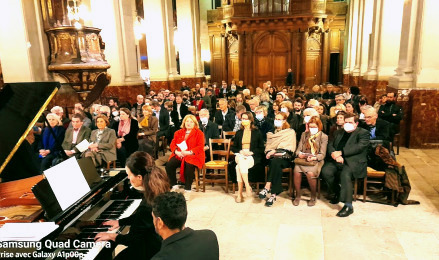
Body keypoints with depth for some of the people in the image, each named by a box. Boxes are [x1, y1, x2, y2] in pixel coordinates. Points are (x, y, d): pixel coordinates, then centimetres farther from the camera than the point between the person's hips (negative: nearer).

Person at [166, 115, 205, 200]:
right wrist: (176, 152, -8)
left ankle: (187, 190, -19)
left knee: (189, 166, -34)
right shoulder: (179, 132, 19)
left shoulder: (199, 133, 6)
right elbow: (172, 144, 14)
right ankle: (174, 186, -6)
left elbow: (200, 147, -4)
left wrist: (189, 152, -16)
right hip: (179, 155, 4)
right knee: (169, 165, -22)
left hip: (192, 155, -4)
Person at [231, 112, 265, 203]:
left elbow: (261, 149, 7)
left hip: (253, 157, -3)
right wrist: (241, 151, -3)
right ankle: (247, 186, -36)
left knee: (239, 167, -33)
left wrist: (251, 152, -10)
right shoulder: (239, 133, 22)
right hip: (240, 155, 3)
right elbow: (233, 148, 18)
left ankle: (240, 193, -31)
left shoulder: (257, 132, 11)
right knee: (241, 161, -36)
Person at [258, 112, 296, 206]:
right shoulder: (272, 133, 25)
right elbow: (268, 146, 17)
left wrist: (275, 151, -15)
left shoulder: (290, 132, 13)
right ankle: (273, 194, -41)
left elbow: (288, 147, -3)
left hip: (285, 158, -2)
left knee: (275, 161, -37)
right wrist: (269, 152, -6)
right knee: (276, 165, -34)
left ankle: (267, 187, -39)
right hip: (273, 157, 2)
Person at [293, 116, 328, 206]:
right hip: (303, 159, 3)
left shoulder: (324, 137, 6)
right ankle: (297, 195, -10)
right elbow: (298, 149, 16)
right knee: (297, 171, -29)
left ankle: (313, 197, -10)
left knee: (310, 173, -33)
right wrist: (299, 154, -8)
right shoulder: (304, 134, 18)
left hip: (316, 160, -3)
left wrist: (313, 158, -20)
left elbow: (322, 154, -1)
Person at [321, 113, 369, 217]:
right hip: (337, 161, 5)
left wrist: (341, 152, -15)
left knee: (345, 174, -34)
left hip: (353, 162, -5)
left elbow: (359, 147, -10)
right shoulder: (339, 133, 25)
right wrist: (334, 154, -9)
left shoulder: (363, 133, 7)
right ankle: (337, 192, 4)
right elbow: (330, 145, 14)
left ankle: (348, 206, -27)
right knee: (326, 171, -23)